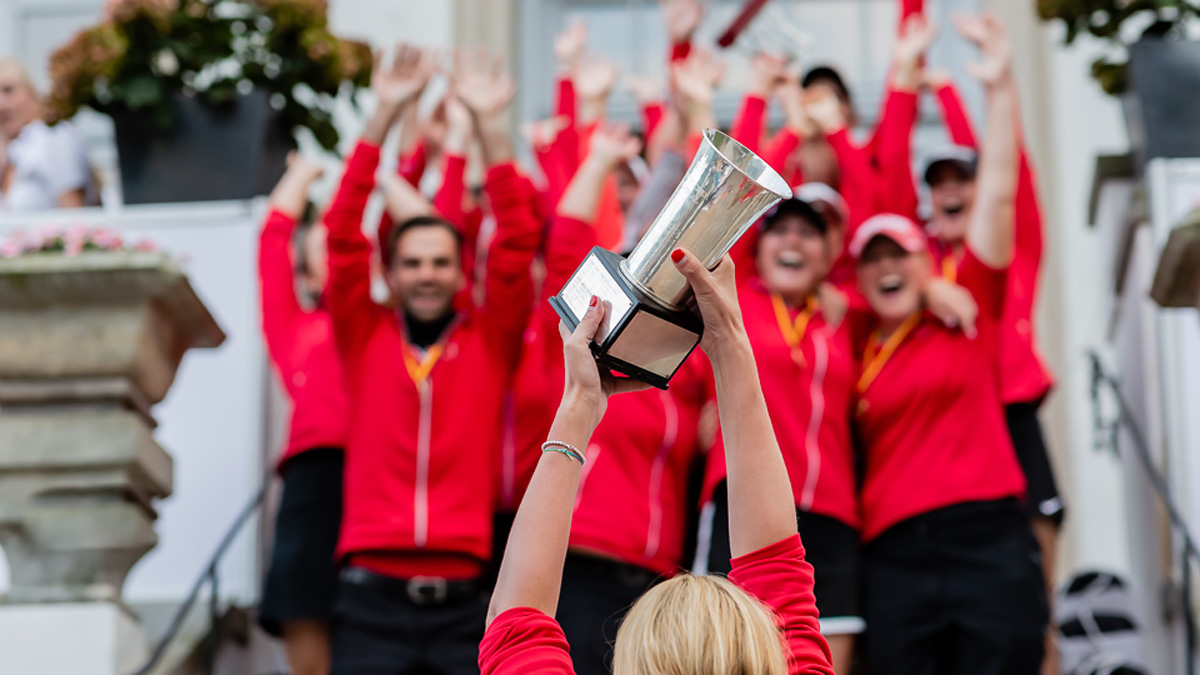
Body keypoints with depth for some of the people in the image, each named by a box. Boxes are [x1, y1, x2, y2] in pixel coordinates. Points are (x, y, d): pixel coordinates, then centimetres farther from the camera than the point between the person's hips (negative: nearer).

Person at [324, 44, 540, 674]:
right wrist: (386, 114, -4)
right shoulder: (365, 336, 10)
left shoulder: (488, 340, 9)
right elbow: (343, 234, 2)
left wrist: (488, 123, -5)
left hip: (462, 597, 0)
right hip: (372, 595, 0)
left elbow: (517, 242, 1)